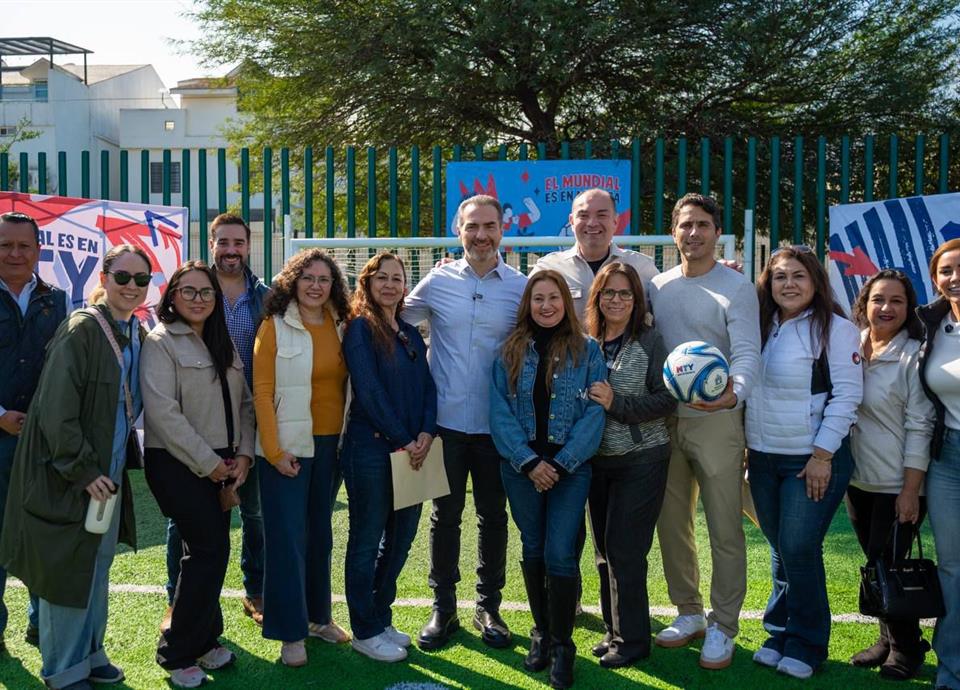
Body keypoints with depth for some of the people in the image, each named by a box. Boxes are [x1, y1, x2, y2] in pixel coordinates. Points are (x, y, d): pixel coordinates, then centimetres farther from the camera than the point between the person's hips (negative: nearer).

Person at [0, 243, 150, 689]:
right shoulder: (80, 330, -17)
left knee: (98, 566, 17)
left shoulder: (136, 334, 7)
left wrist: (127, 458, 9)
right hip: (67, 474, -7)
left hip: (108, 472, 8)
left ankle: (90, 654, 33)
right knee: (66, 568, 4)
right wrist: (83, 470, -20)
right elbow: (56, 410, -20)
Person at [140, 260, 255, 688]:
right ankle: (177, 653, 4)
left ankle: (204, 640, 24)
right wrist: (208, 462, -14)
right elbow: (162, 410, -16)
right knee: (211, 550, -10)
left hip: (221, 465, 6)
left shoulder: (224, 345, 15)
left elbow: (244, 403, 14)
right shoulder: (161, 342, -7)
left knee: (209, 551, 9)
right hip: (178, 464, -6)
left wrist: (243, 454, -1)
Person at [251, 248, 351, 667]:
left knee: (320, 533, 15)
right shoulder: (275, 327, -7)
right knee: (288, 537, 1)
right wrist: (275, 451, -14)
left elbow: (346, 385, 9)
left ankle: (318, 616, 28)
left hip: (331, 444, 5)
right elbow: (262, 392, -10)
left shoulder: (341, 327, 6)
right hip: (288, 445, -5)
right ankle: (290, 632, 10)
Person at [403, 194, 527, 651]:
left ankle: (488, 608, 26)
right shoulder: (437, 282, 0)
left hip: (497, 425, 0)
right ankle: (443, 609, 22)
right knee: (445, 516, 9)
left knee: (493, 516, 11)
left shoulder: (522, 287, -1)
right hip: (446, 421, 0)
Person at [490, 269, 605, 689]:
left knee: (560, 554, -7)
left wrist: (561, 464, -13)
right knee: (533, 551, 11)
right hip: (522, 468, 2)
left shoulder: (587, 351, 0)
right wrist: (529, 462, -12)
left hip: (570, 468, -2)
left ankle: (562, 646, 8)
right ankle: (541, 633, 27)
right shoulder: (511, 352, 3)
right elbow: (500, 410, -3)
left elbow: (594, 412, -5)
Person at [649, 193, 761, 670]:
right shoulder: (657, 287, 10)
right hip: (665, 421, 5)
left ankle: (722, 627, 15)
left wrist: (734, 393, -36)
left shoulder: (736, 287, -5)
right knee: (671, 524, 14)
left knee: (724, 530, 1)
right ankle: (689, 612, 30)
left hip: (716, 420, -5)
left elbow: (748, 352, -16)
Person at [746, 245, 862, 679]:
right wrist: (748, 446, 8)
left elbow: (846, 396, -12)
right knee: (780, 548, 13)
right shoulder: (761, 326, 10)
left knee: (799, 549, -5)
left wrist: (822, 455, -16)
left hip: (814, 460, -5)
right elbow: (746, 387, 14)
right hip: (764, 459, 6)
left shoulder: (835, 329, -8)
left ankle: (805, 644, 11)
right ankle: (779, 632, 25)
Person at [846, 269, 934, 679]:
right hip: (858, 481, 5)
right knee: (874, 566, 14)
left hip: (898, 486, -5)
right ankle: (888, 639, 31)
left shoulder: (914, 356, -11)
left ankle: (907, 648, 21)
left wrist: (911, 490, -15)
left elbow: (919, 427, -13)